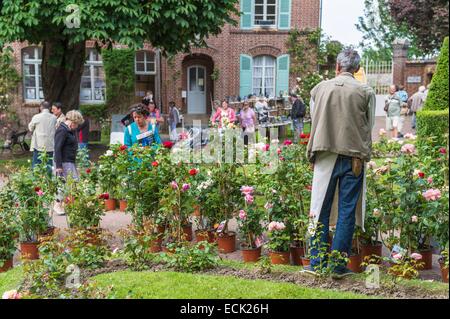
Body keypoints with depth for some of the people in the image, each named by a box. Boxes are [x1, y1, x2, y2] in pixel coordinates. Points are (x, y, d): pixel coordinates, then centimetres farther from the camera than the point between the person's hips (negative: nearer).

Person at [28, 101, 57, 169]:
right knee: (49, 166, 8)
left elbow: (30, 128, 7)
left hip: (39, 146, -2)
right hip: (50, 146, 3)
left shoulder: (36, 117, -7)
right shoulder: (54, 118, 1)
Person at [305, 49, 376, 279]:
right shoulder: (366, 92, -2)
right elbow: (369, 127, 7)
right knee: (347, 211, 5)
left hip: (325, 156, 2)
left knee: (320, 210, 9)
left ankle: (317, 262, 15)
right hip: (353, 157, -1)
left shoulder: (319, 89, 2)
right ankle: (338, 265, 9)